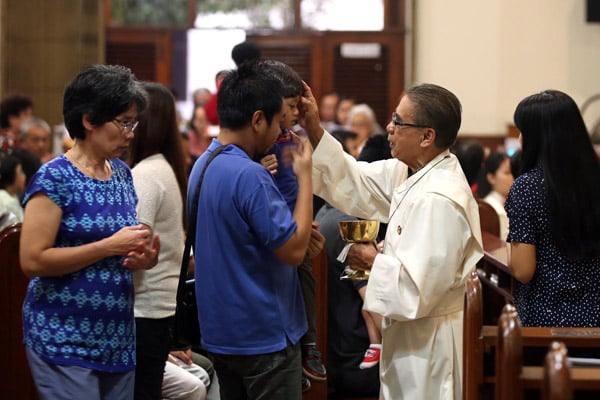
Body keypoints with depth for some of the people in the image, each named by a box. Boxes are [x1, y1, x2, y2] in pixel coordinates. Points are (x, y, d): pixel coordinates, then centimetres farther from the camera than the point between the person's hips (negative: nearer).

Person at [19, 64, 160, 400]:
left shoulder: (122, 173, 11)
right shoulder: (54, 179, -11)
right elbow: (32, 260, -18)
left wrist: (144, 257, 0)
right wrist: (110, 246, -19)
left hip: (119, 340, 7)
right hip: (65, 343, -7)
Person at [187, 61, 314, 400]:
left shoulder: (203, 166, 8)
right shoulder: (249, 176, -22)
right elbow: (293, 251, -20)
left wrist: (302, 233, 8)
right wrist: (305, 176, -12)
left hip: (220, 332, 9)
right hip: (263, 336, -9)